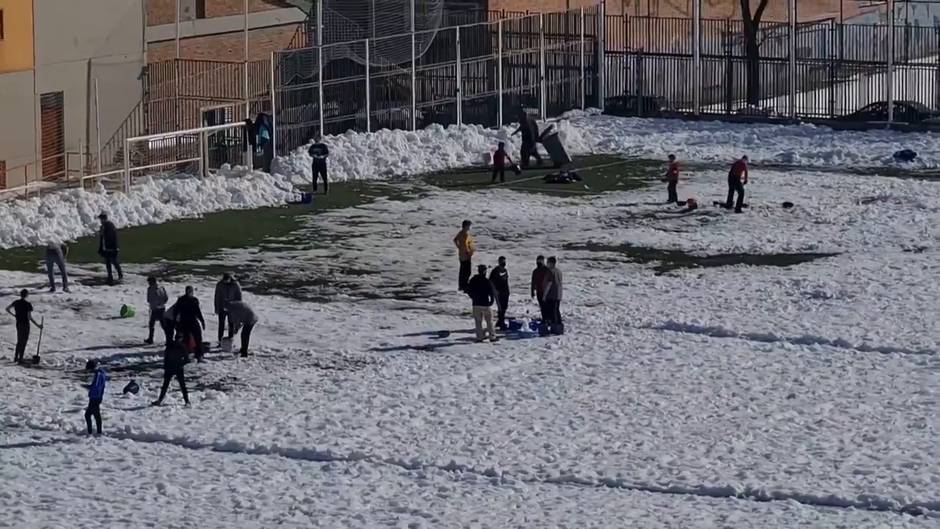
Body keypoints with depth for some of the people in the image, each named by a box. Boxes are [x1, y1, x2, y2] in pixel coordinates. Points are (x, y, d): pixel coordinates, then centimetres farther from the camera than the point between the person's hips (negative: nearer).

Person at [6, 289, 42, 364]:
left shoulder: (16, 302, -3)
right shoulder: (28, 304, -18)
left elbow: (7, 309, 6)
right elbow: (30, 317, -20)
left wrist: (13, 315, 18)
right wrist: (37, 325, -13)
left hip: (18, 324, 5)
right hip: (25, 324, -5)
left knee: (19, 341, 20)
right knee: (24, 342, 6)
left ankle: (15, 357, 22)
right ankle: (20, 358, 7)